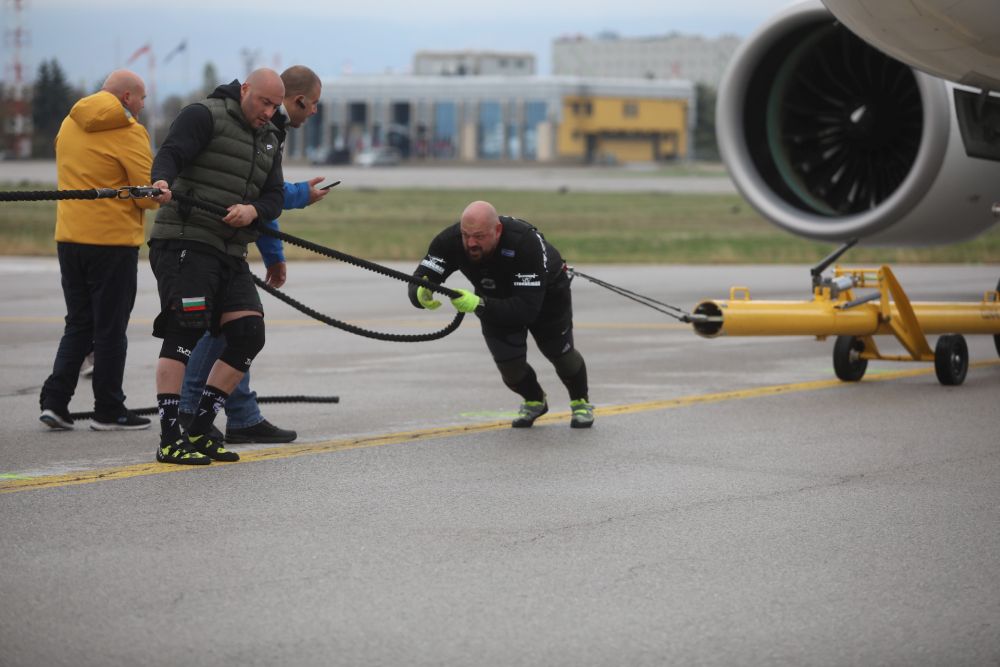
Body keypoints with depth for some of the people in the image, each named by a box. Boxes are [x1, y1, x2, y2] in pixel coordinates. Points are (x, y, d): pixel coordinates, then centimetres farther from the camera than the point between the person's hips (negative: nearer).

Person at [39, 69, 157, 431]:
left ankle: (54, 401, 5)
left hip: (69, 238, 6)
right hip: (113, 240, -6)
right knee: (111, 329, 3)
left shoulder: (69, 124, 9)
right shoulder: (129, 133, -13)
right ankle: (108, 411, 9)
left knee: (78, 324, 14)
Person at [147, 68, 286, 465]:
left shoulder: (269, 140, 20)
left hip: (230, 253, 8)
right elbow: (171, 153, -18)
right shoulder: (204, 116, -3)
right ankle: (169, 440, -15)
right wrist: (162, 181, -41)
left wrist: (253, 209, -11)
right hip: (185, 242, -8)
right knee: (185, 331, -15)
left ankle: (199, 431, 4)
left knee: (249, 332, -3)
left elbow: (275, 197, 13)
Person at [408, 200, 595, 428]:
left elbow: (527, 309, -49)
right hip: (496, 300, 3)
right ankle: (534, 401, 28)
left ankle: (581, 402, 36)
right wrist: (421, 295, -59)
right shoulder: (450, 241, -34)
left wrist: (479, 305, -60)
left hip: (547, 292, -3)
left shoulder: (526, 243, -45)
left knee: (559, 353, 3)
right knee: (509, 365, -7)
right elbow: (417, 284, -34)